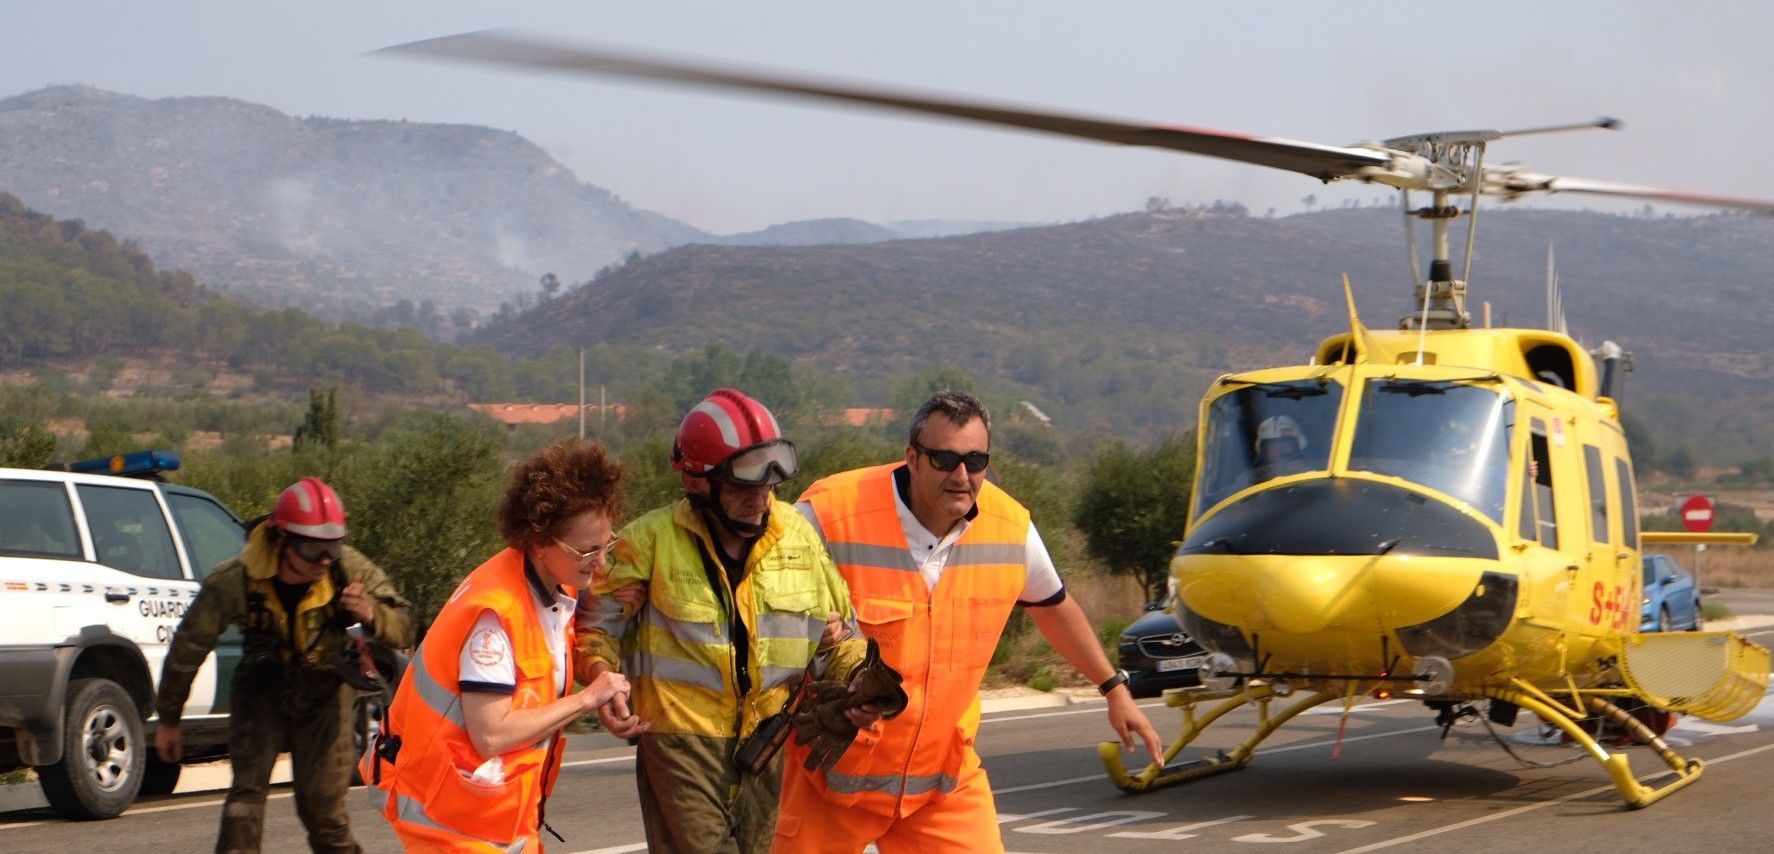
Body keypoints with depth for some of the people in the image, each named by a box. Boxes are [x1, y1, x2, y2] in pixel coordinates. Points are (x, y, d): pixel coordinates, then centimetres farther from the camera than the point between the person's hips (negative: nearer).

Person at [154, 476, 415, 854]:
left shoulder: (350, 569, -22)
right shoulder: (236, 581, -24)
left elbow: (404, 628, -13)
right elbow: (188, 645, -9)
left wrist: (372, 615, -38)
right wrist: (168, 719, 2)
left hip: (325, 694, 1)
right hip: (261, 692, -1)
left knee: (323, 806, 0)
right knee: (247, 789, -18)